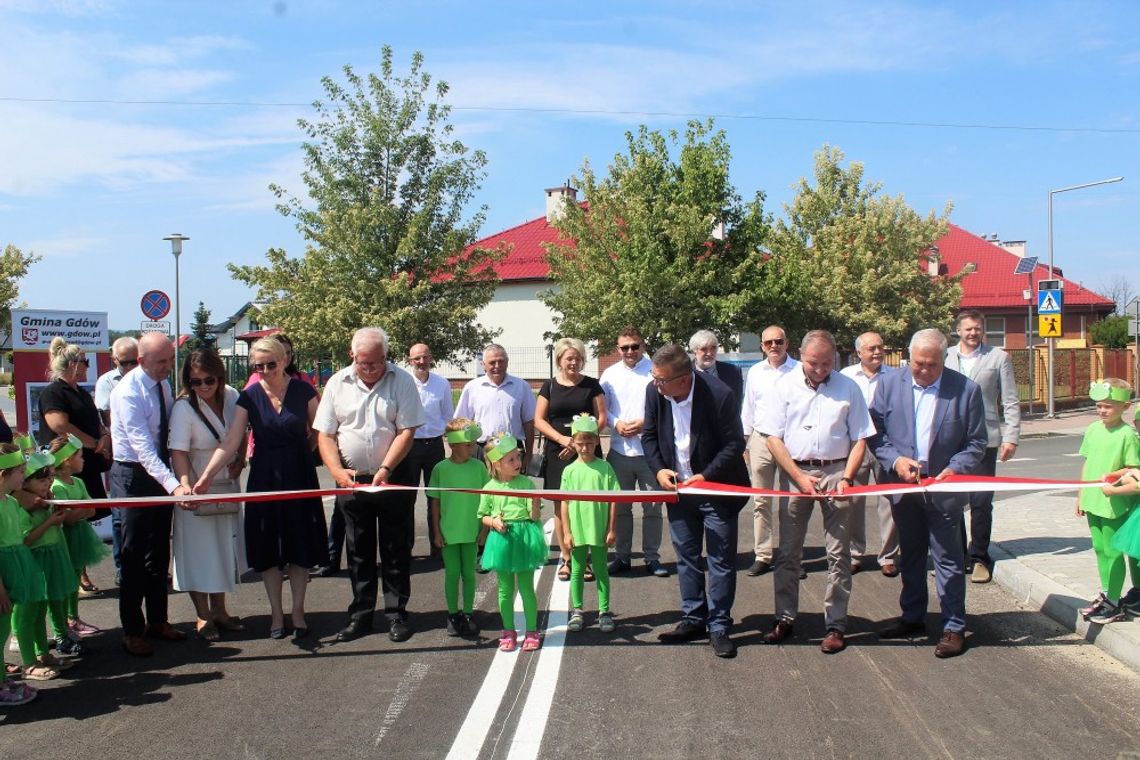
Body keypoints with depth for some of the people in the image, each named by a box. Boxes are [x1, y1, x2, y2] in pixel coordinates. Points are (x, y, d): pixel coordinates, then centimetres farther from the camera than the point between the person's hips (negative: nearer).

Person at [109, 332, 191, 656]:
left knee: (159, 553, 14)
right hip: (133, 474, -7)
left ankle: (157, 620, 27)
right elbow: (142, 446, -28)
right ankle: (132, 631, 12)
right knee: (134, 555, 1)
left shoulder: (164, 385, 2)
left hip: (161, 471, 7)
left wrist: (176, 480, 3)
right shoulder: (127, 392, -21)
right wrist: (173, 484, -37)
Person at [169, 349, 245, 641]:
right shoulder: (184, 407, -18)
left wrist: (240, 461, -2)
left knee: (224, 548, 15)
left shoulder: (232, 396, -4)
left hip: (228, 487, 5)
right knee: (199, 551, 3)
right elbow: (178, 452, -26)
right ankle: (203, 617, 17)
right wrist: (185, 485, -41)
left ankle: (219, 611, 29)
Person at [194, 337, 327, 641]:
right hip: (264, 476, 1)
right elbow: (230, 442, -11)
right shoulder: (249, 397, -4)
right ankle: (276, 613, 18)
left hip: (299, 475, -1)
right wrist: (206, 475, -23)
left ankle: (297, 610, 19)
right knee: (268, 548, 5)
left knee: (300, 545, 5)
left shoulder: (303, 390, -6)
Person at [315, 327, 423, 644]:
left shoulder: (401, 381, -6)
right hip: (352, 480, 2)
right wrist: (337, 471, -14)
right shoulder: (337, 384, 1)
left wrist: (385, 469, -21)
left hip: (394, 478, -2)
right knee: (358, 552, 11)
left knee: (396, 550, 5)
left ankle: (396, 614, 15)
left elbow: (406, 431, -11)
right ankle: (360, 615, 21)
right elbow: (325, 434, 1)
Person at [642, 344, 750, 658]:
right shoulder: (654, 392, -10)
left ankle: (719, 626, 13)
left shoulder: (719, 395, -24)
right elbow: (650, 435, 3)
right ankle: (693, 620, 26)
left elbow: (735, 444, -17)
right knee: (686, 558, 13)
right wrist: (659, 469, -12)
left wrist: (706, 476, -24)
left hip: (717, 489, -4)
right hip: (678, 488, 4)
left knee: (721, 560, 3)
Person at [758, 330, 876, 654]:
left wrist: (847, 478, -9)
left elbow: (860, 439, 4)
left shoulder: (848, 388, 2)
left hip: (836, 472, 0)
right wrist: (799, 477, -9)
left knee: (838, 553, 0)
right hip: (795, 472, 1)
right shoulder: (784, 386, 1)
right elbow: (773, 437, -1)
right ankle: (784, 619, 16)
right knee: (788, 551, 6)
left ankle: (835, 625, 8)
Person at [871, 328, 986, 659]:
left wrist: (954, 470, -17)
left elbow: (976, 443, -2)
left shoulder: (966, 389, -7)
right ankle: (912, 617, 32)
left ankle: (954, 627, 15)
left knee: (948, 559, 3)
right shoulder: (890, 384, -1)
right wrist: (895, 461, -14)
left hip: (943, 489, -3)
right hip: (903, 487, 3)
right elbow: (875, 433, 2)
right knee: (909, 556, 17)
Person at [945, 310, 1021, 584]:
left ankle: (979, 558, 13)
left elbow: (1011, 401, 3)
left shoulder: (999, 358, 4)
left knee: (981, 502, 0)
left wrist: (1011, 437, -4)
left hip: (984, 440, -2)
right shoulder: (945, 357, 7)